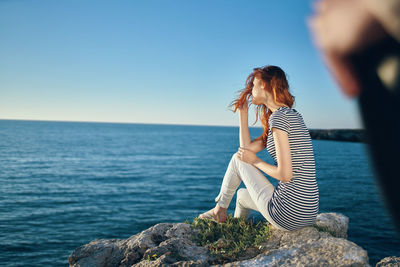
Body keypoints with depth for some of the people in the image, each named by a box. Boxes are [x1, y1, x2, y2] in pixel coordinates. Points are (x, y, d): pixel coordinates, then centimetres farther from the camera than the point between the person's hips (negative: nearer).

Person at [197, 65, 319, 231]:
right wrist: (243, 112, 17)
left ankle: (220, 209, 27)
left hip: (289, 215, -9)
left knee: (237, 159, 7)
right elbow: (247, 148, 14)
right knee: (242, 194, 30)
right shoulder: (291, 115, 14)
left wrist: (256, 161, -3)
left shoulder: (279, 116, -16)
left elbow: (285, 174, -21)